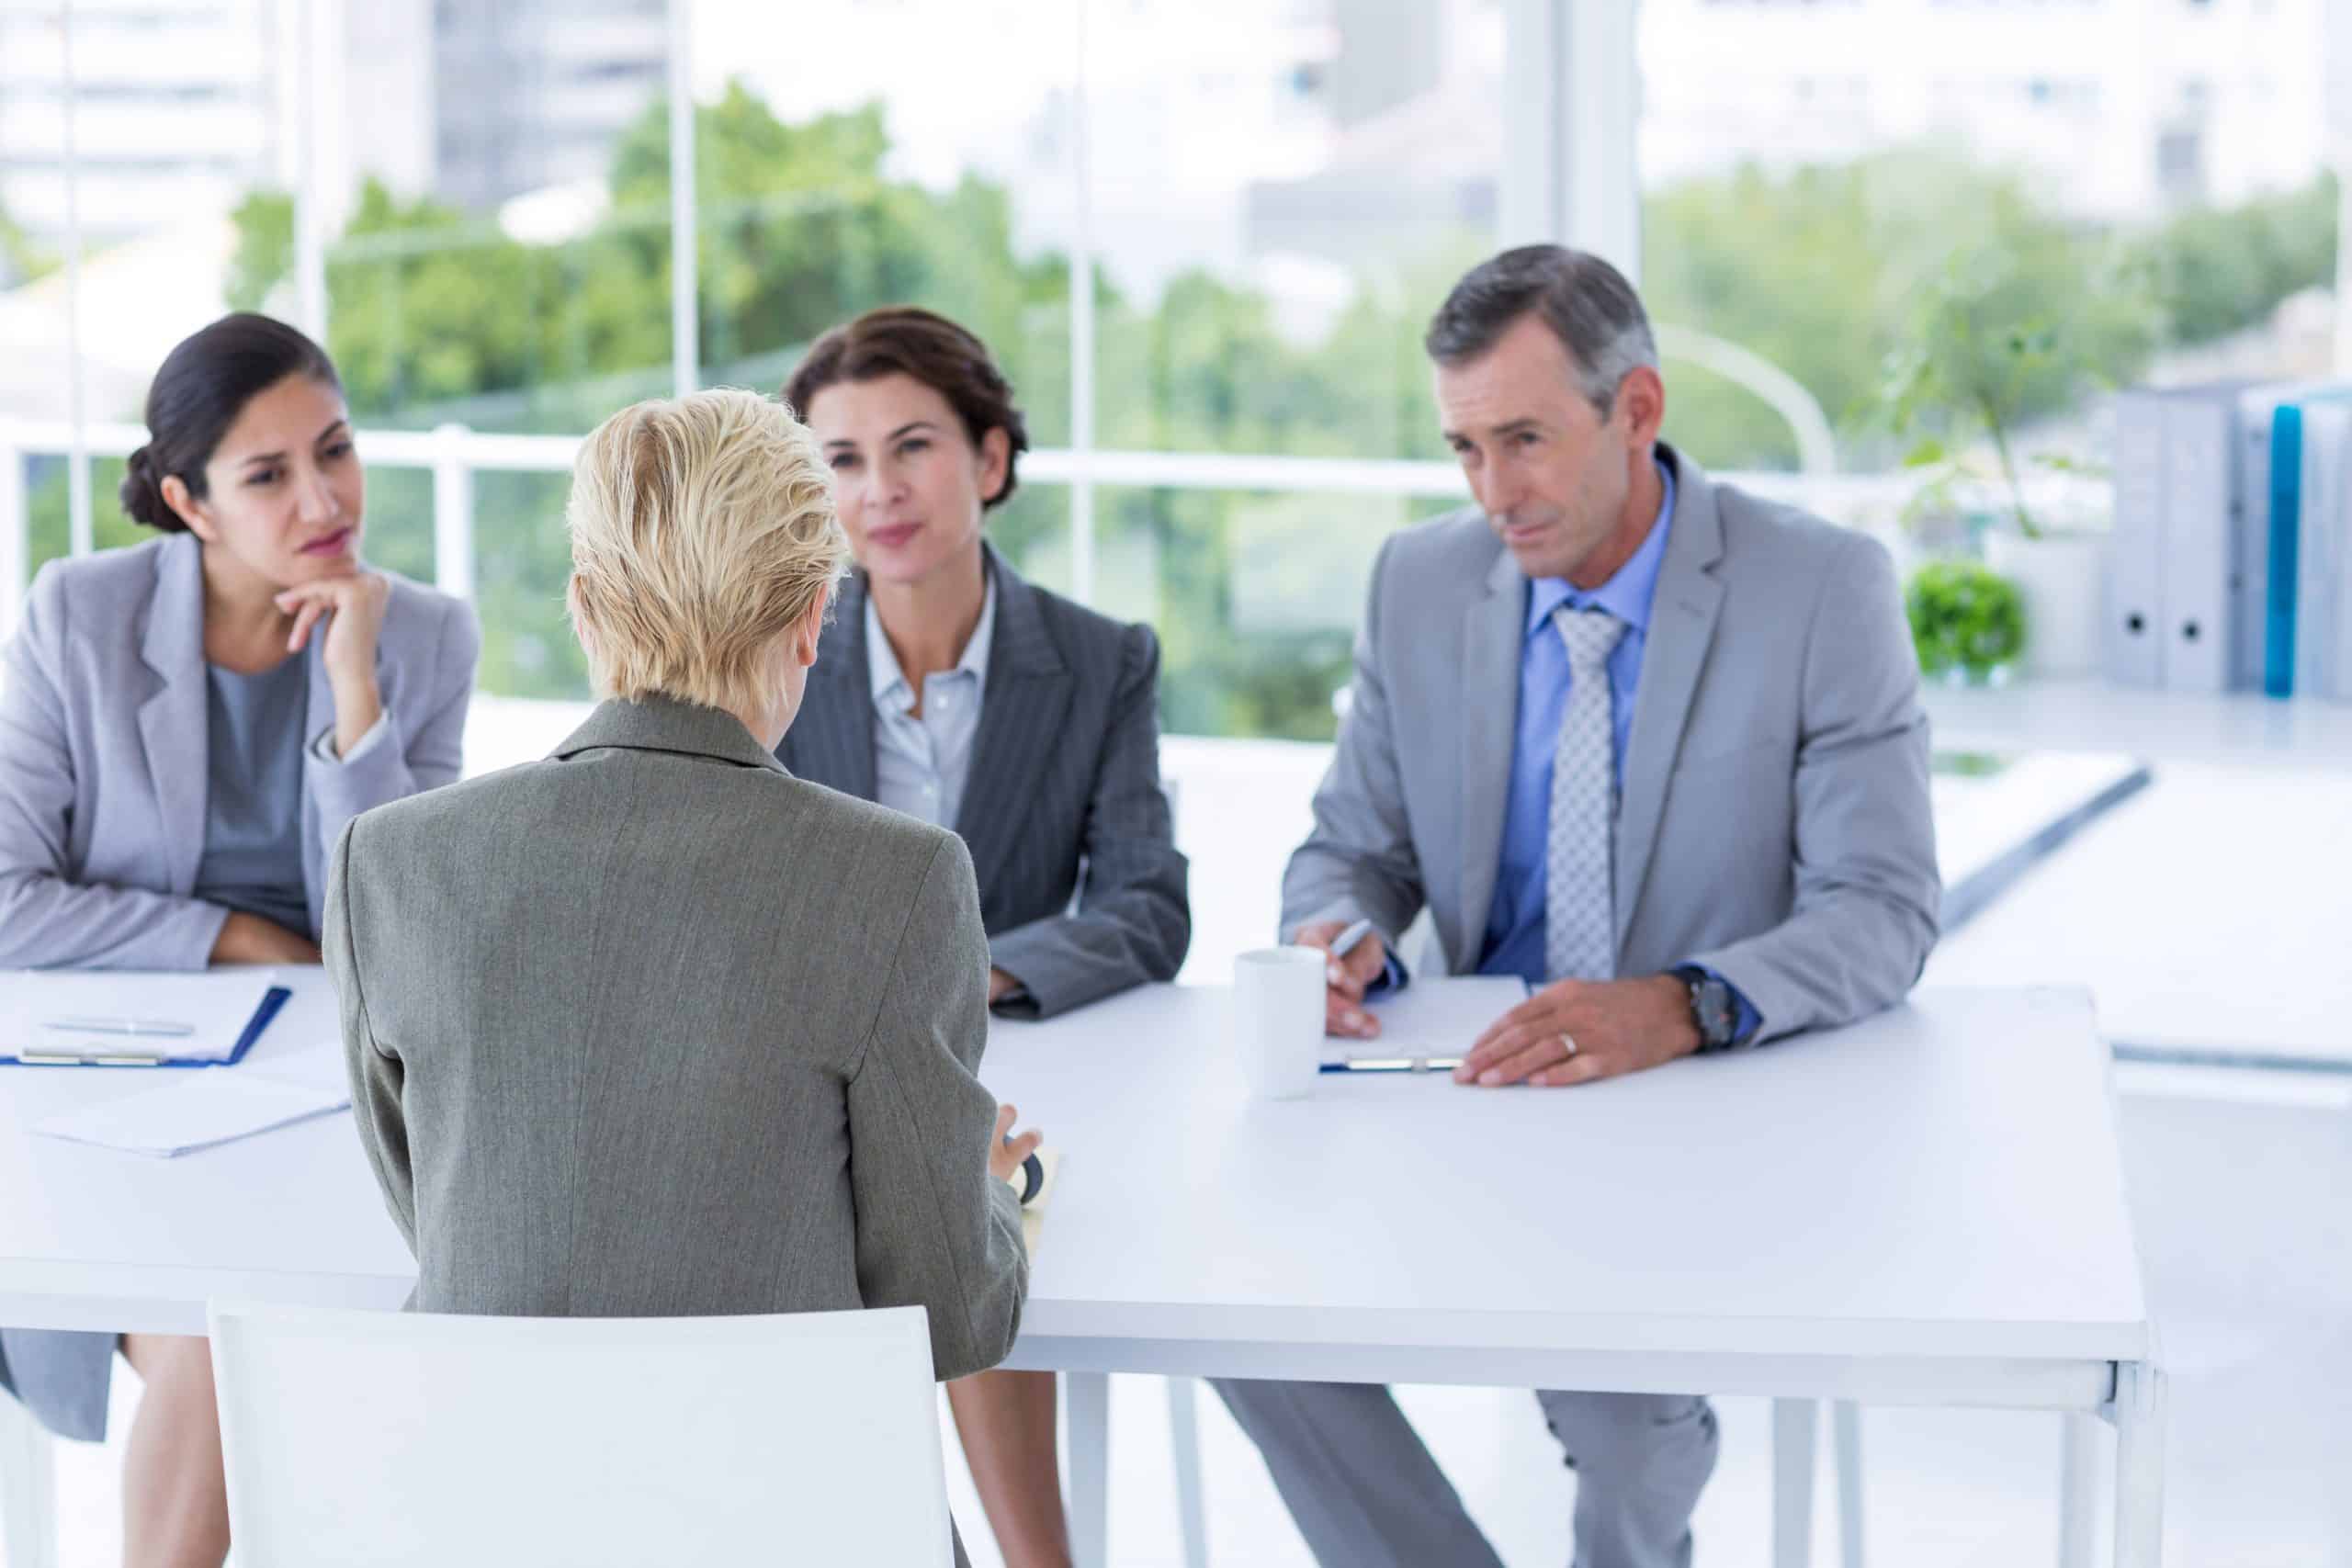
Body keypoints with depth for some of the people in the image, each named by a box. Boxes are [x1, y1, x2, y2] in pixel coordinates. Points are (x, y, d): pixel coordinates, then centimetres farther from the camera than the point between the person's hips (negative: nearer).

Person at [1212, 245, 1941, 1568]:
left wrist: (1681, 1006, -33)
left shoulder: (1824, 589, -8)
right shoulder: (1422, 583, 4)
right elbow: (1357, 851, 12)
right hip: (1484, 1100, 4)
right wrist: (1335, 935, -14)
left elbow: (1884, 912, -14)